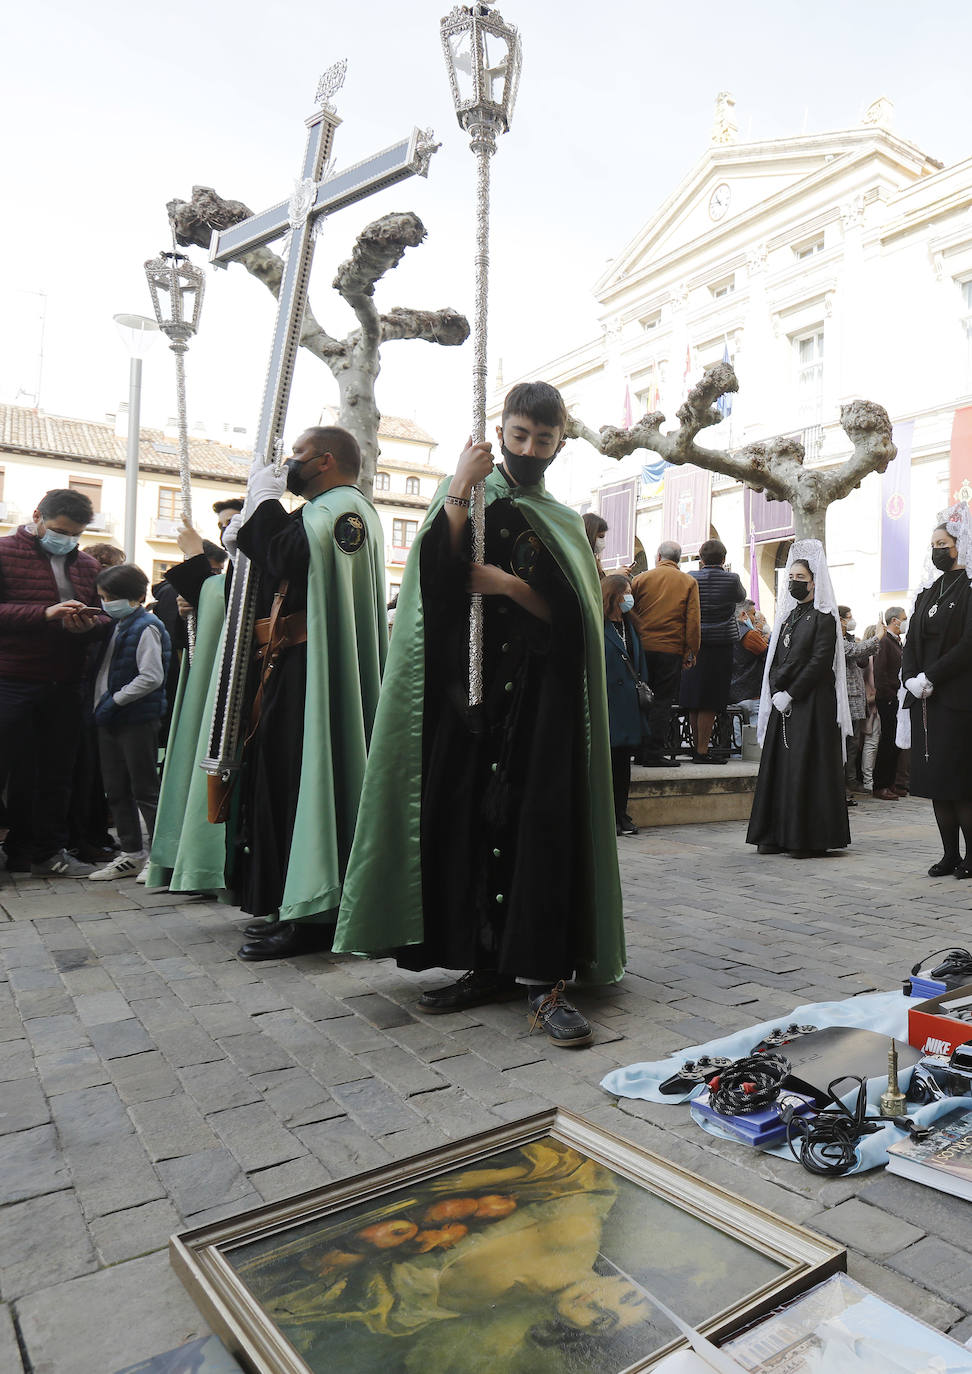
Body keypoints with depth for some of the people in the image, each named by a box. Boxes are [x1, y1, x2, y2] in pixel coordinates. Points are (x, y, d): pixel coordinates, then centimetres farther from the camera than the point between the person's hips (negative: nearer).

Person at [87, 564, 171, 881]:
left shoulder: (146, 627, -12)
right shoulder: (118, 626, 15)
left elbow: (152, 677, -20)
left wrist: (115, 700, -16)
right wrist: (102, 704, 10)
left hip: (138, 720, -9)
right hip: (111, 720, 9)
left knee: (144, 790, -2)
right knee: (116, 789, 13)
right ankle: (132, 854, 22)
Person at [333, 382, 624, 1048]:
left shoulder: (565, 524, 16)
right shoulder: (468, 502, 13)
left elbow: (574, 615, 1)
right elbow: (435, 576, -7)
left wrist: (511, 585, -11)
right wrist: (460, 489, -12)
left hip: (543, 698, 0)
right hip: (471, 690, 0)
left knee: (541, 823, -9)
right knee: (472, 820, -2)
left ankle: (544, 978, -7)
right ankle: (491, 964, 10)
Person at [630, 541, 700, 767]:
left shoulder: (640, 579, 5)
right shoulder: (689, 582, 4)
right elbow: (693, 621, -1)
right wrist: (691, 653, 3)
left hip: (642, 647, 2)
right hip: (671, 649, -2)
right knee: (662, 700, 1)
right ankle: (654, 753, -1)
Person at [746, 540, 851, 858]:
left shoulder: (824, 617, -5)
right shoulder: (788, 615, 16)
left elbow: (820, 662, -13)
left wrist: (790, 694, -16)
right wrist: (776, 693, -1)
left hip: (812, 702, -7)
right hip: (782, 702, 7)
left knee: (806, 766, -6)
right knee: (777, 765, 6)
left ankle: (809, 838, 1)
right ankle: (777, 835, 12)